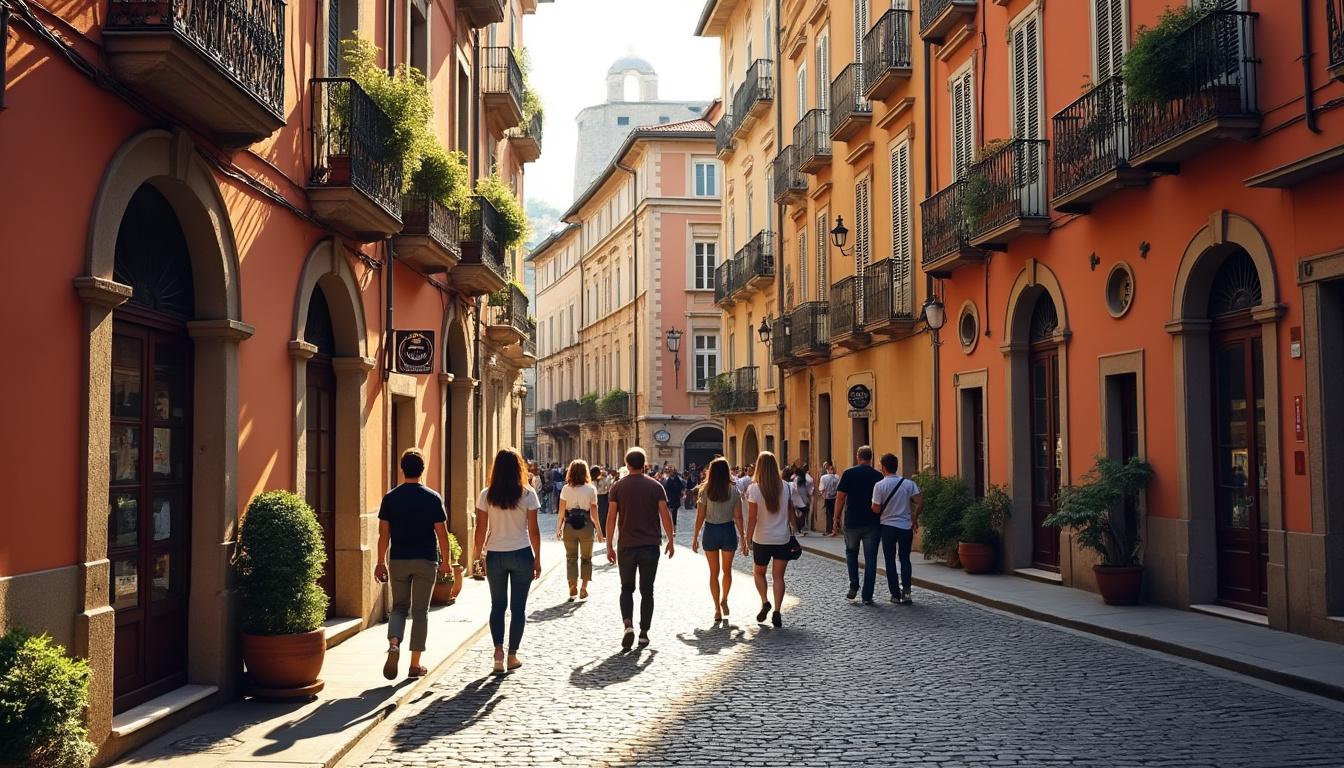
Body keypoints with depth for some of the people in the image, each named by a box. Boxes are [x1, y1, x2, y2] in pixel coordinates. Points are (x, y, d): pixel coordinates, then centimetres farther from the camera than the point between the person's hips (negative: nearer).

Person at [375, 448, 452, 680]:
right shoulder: (432, 498, -4)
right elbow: (442, 532, -3)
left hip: (398, 560, 2)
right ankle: (415, 665, 8)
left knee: (399, 606, 15)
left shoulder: (390, 497, 0)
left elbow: (383, 533, 0)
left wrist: (381, 562, 8)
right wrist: (446, 561, 7)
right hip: (426, 561, -1)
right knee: (420, 611, 5)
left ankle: (394, 644, -12)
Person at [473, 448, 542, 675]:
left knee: (497, 605, 13)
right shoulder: (528, 494, -6)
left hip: (495, 555, 1)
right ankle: (512, 654, 11)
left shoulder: (486, 495, -4)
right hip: (522, 554, -1)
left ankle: (498, 648, -4)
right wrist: (537, 559, 4)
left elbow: (481, 529, -2)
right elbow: (533, 530, -4)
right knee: (518, 606, 9)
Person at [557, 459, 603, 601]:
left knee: (571, 558, 13)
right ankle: (583, 588, 15)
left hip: (569, 526, 0)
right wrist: (598, 530, 5)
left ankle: (573, 588, 11)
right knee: (586, 558, 16)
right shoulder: (591, 489, -6)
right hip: (586, 526, 0)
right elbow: (594, 513, -4)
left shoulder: (566, 489, -4)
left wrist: (558, 528, 5)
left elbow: (561, 512, -5)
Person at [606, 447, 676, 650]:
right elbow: (665, 515, -4)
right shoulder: (655, 486, 0)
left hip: (626, 546, 0)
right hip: (650, 545, 0)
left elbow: (612, 517, -3)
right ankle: (644, 633, 10)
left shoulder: (618, 486, -1)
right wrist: (671, 541, 6)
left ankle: (628, 625, -8)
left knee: (627, 588, 13)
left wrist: (609, 545, 3)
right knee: (647, 591, 10)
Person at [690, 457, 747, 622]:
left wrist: (695, 537, 4)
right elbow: (738, 517, -5)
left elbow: (700, 517, -5)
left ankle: (717, 609, 10)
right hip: (728, 530, 0)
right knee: (727, 570, 22)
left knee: (714, 572, 9)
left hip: (710, 531, 0)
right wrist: (742, 538, 2)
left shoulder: (705, 491, -6)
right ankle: (724, 601, 28)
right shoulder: (733, 490, -5)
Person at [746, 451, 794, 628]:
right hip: (782, 539, 2)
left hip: (761, 539, -2)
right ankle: (777, 612, 0)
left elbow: (752, 518, -12)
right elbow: (789, 513, 3)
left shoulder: (754, 489, -12)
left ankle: (765, 602, 1)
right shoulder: (785, 487, -3)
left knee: (759, 572, 19)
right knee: (778, 576, 7)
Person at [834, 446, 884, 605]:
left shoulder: (849, 474, -4)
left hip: (852, 522, 0)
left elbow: (840, 497, -6)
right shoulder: (878, 476, 1)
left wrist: (837, 518, 4)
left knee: (851, 553, 22)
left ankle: (854, 586, 11)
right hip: (872, 523, 1)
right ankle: (867, 596, 3)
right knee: (870, 559, 4)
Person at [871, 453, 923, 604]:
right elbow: (920, 502, -8)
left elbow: (876, 509, -11)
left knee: (890, 561, 10)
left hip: (887, 526, -2)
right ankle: (906, 589, -3)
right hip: (906, 526, 2)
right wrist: (914, 518, 6)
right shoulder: (909, 483, -3)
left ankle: (896, 594, 10)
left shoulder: (880, 485, -10)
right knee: (905, 559, 14)